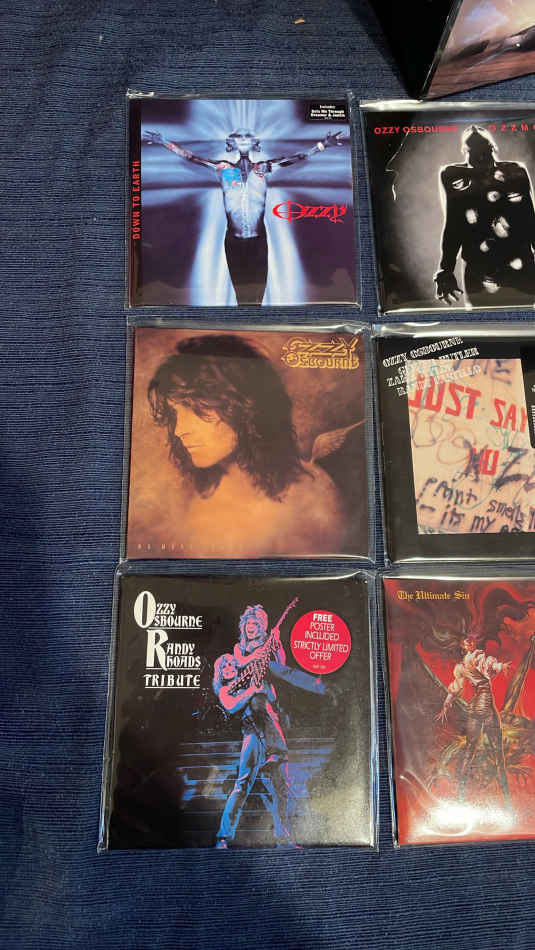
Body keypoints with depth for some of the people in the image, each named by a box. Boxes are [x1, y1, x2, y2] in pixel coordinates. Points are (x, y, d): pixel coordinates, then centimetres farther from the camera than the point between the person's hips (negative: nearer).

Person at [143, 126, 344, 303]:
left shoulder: (263, 168, 5)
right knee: (240, 288, 6)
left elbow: (298, 156, 6)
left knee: (258, 288, 3)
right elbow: (191, 157, 4)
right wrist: (163, 142, 2)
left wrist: (323, 145, 3)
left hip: (258, 240, 1)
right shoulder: (223, 168, 4)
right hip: (234, 240, 0)